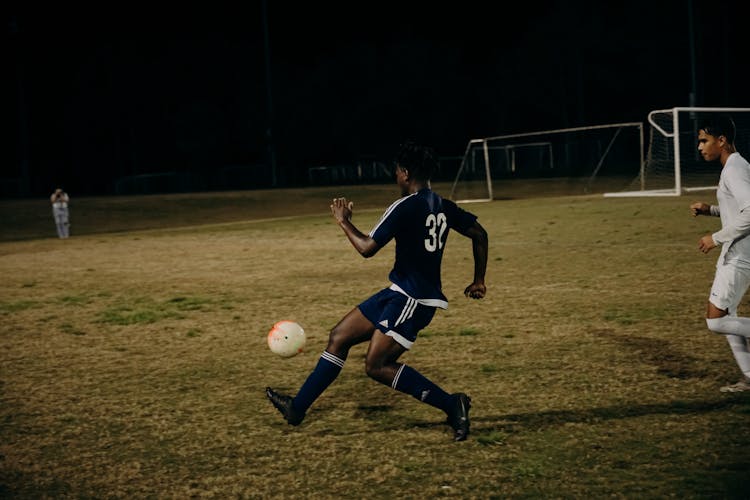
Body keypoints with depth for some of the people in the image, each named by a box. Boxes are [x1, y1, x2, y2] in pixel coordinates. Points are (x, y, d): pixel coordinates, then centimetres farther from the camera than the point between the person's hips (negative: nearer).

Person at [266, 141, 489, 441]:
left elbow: (367, 248, -20)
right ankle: (297, 408, 18)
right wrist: (478, 281, 24)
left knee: (376, 366, -9)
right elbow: (479, 235, 15)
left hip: (413, 301, -9)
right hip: (399, 294, 10)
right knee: (339, 337, 12)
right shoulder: (443, 207, 8)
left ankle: (451, 405, -8)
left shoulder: (404, 208, -17)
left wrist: (344, 221, -3)